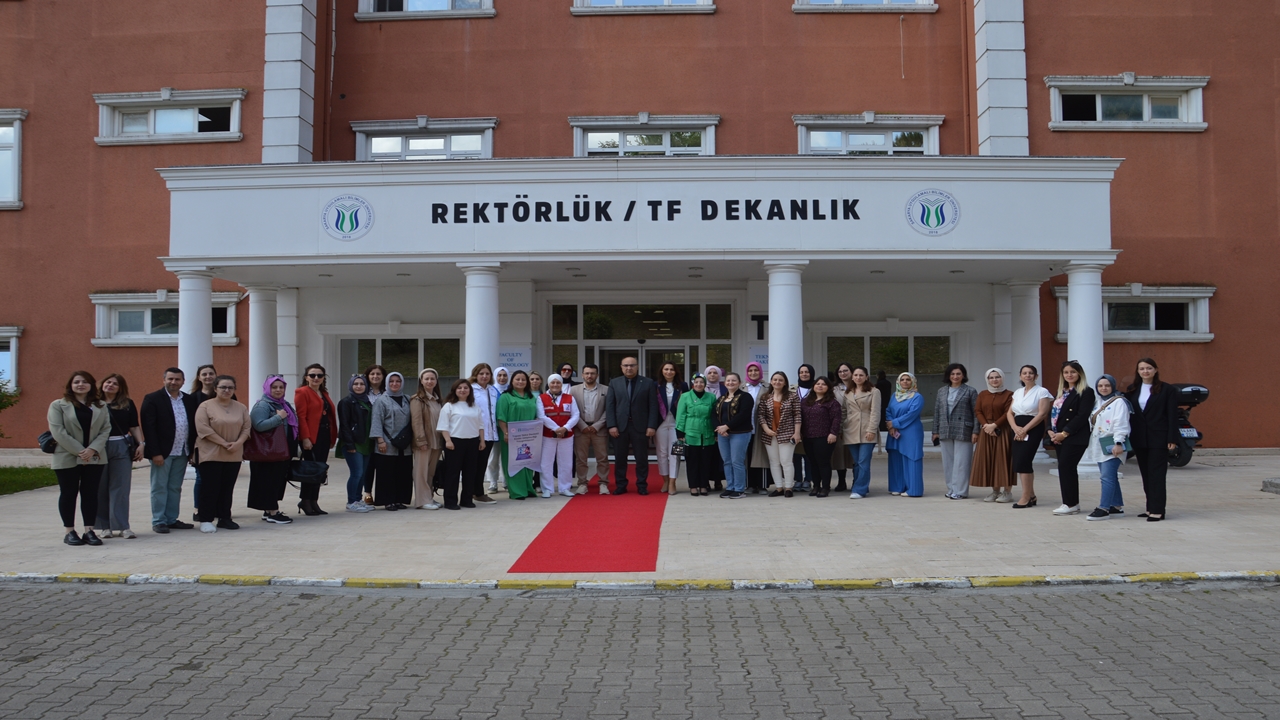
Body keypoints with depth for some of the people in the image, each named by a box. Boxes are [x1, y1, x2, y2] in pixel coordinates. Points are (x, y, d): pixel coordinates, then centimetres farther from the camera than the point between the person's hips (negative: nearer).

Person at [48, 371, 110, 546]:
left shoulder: (100, 406, 10)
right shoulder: (58, 405, 0)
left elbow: (106, 429, 2)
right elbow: (58, 432, -9)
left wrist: (93, 449, -14)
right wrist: (79, 451, -16)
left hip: (95, 458, 2)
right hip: (67, 458, -2)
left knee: (91, 493, 3)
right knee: (68, 493, 4)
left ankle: (89, 531, 7)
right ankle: (69, 532, 11)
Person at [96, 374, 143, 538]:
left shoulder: (127, 404, 7)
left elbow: (134, 427, 9)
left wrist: (140, 444, -2)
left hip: (122, 448, 1)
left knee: (121, 488, 1)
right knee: (100, 489, 4)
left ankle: (122, 526, 3)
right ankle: (104, 526, 12)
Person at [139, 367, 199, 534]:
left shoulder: (190, 401, 9)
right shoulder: (152, 399, -5)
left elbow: (194, 426, 10)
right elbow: (148, 427, -11)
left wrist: (192, 449, 3)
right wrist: (155, 452, -16)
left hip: (182, 452, 5)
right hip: (162, 452, -4)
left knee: (175, 488, 11)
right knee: (159, 488, 3)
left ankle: (171, 519, 18)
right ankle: (158, 522, 9)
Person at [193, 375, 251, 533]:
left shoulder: (241, 408, 9)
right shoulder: (205, 406, -4)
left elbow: (247, 427, 6)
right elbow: (203, 428, -12)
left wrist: (238, 443, -12)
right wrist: (224, 443, -15)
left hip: (234, 456, 4)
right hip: (211, 454, -4)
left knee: (227, 488, 8)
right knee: (211, 488, -4)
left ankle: (225, 518, 16)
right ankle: (206, 520, 4)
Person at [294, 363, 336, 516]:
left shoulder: (324, 394, 19)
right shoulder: (302, 393, -4)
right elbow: (301, 417, -12)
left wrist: (332, 438, 12)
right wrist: (305, 438, -19)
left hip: (324, 437, 7)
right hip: (311, 438, -7)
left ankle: (313, 502, 14)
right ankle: (305, 501, 5)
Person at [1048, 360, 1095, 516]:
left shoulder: (1086, 392, -7)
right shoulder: (1061, 392, 17)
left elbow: (1082, 416, -16)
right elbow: (1053, 412, 14)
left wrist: (1064, 433, -17)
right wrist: (1051, 431, -2)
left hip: (1075, 438, -8)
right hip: (1059, 437, 8)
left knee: (1065, 467, -11)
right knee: (1068, 469, 10)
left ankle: (1070, 504, -4)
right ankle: (1073, 503, 15)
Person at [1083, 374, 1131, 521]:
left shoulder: (1119, 402, -9)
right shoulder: (1098, 403, 17)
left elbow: (1121, 424, -16)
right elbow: (1092, 423, 21)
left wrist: (1118, 443, -22)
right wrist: (1088, 441, 19)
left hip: (1112, 446, -9)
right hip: (1099, 446, 9)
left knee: (1107, 477, -13)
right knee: (1110, 477, 13)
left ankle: (1103, 508, -15)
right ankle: (1117, 506, 20)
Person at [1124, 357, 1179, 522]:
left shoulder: (1167, 390, -2)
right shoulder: (1132, 390, 9)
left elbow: (1172, 416, -5)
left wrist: (1172, 439, -11)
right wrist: (1126, 437, 3)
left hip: (1158, 438, -4)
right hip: (1139, 439, 5)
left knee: (1157, 474, -5)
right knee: (1146, 474, 9)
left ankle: (1158, 510, -4)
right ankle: (1151, 508, 16)